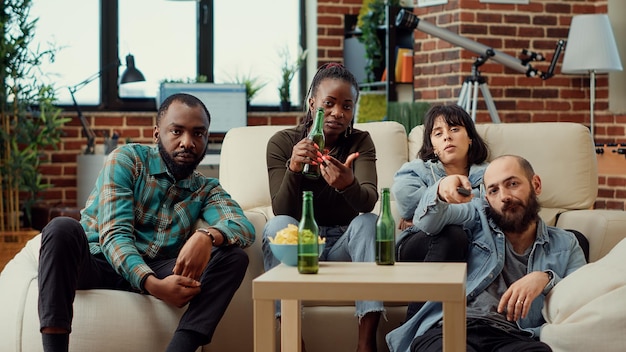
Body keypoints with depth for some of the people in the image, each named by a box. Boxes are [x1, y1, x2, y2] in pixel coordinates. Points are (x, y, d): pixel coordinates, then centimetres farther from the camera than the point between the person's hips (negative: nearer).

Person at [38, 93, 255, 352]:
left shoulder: (206, 190, 11)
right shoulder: (126, 159, 0)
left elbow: (244, 228, -9)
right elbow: (114, 234, -13)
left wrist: (207, 236, -34)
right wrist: (153, 284, -31)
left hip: (157, 272, 3)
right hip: (97, 264, -3)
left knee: (235, 256, -17)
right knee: (62, 229, -34)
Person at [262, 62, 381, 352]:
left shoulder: (360, 142, -3)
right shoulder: (282, 142, -5)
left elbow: (369, 201, -22)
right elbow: (281, 211, -16)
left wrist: (347, 184, -46)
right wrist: (293, 169, -36)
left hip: (345, 243, 1)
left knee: (369, 222, -29)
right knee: (277, 225, -30)